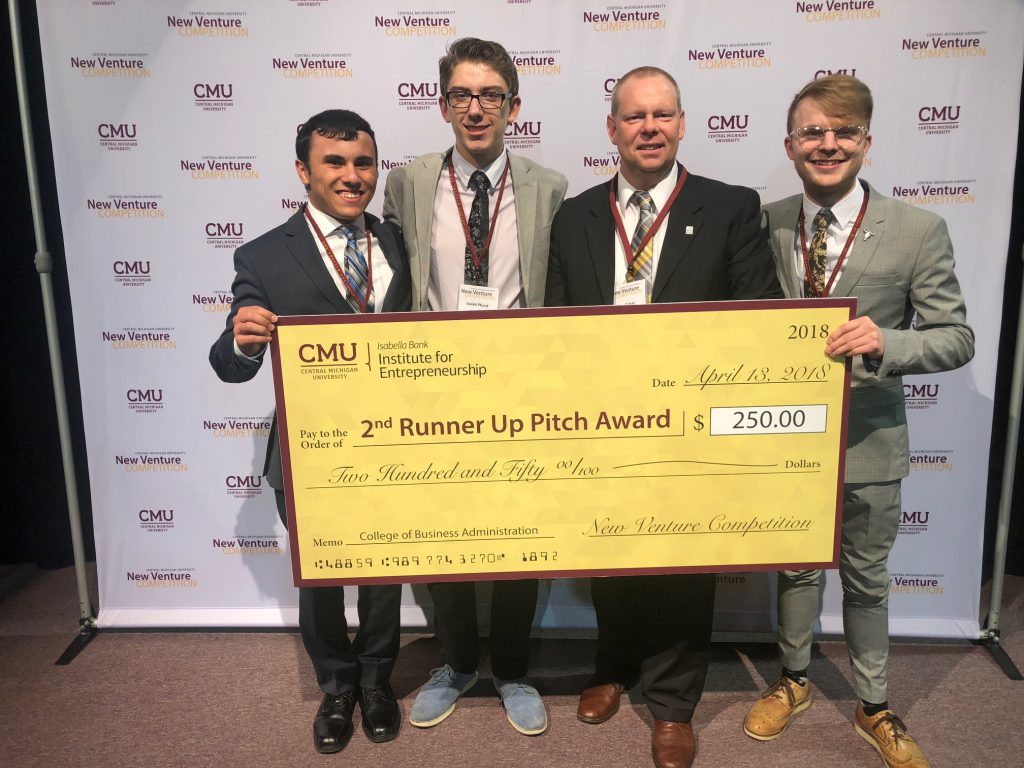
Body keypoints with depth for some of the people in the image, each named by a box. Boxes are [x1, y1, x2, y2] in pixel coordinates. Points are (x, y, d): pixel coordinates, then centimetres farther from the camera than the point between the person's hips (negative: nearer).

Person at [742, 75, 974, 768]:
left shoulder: (919, 230, -10)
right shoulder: (765, 225, -3)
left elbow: (957, 337, -9)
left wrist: (883, 342, -28)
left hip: (867, 439, -1)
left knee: (866, 578, 16)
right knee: (795, 566, 19)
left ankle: (874, 708, 37)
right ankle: (794, 680, 42)